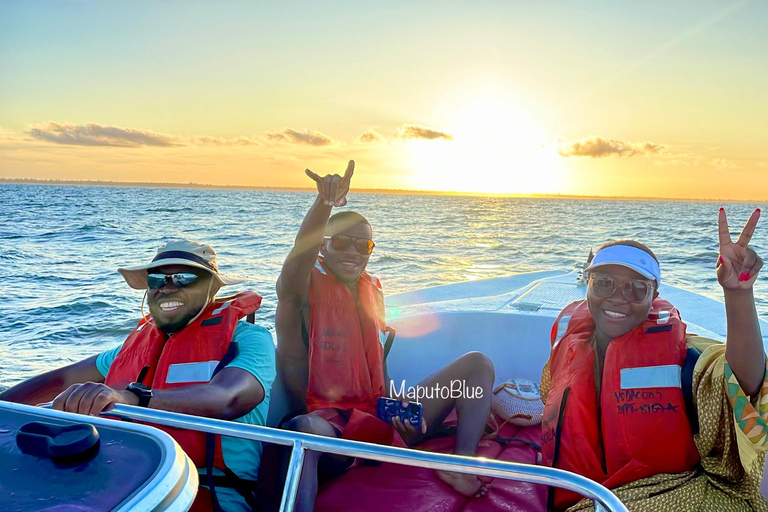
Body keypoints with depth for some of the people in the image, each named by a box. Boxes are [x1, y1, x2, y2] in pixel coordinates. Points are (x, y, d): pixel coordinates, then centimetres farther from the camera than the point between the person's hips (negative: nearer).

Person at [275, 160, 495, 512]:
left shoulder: (372, 291, 13)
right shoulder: (305, 289, -4)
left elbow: (376, 358, 13)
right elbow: (300, 254, -28)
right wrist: (324, 204, -47)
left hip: (380, 420, 7)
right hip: (329, 422, -7)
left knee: (477, 363, -2)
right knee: (307, 429, -45)